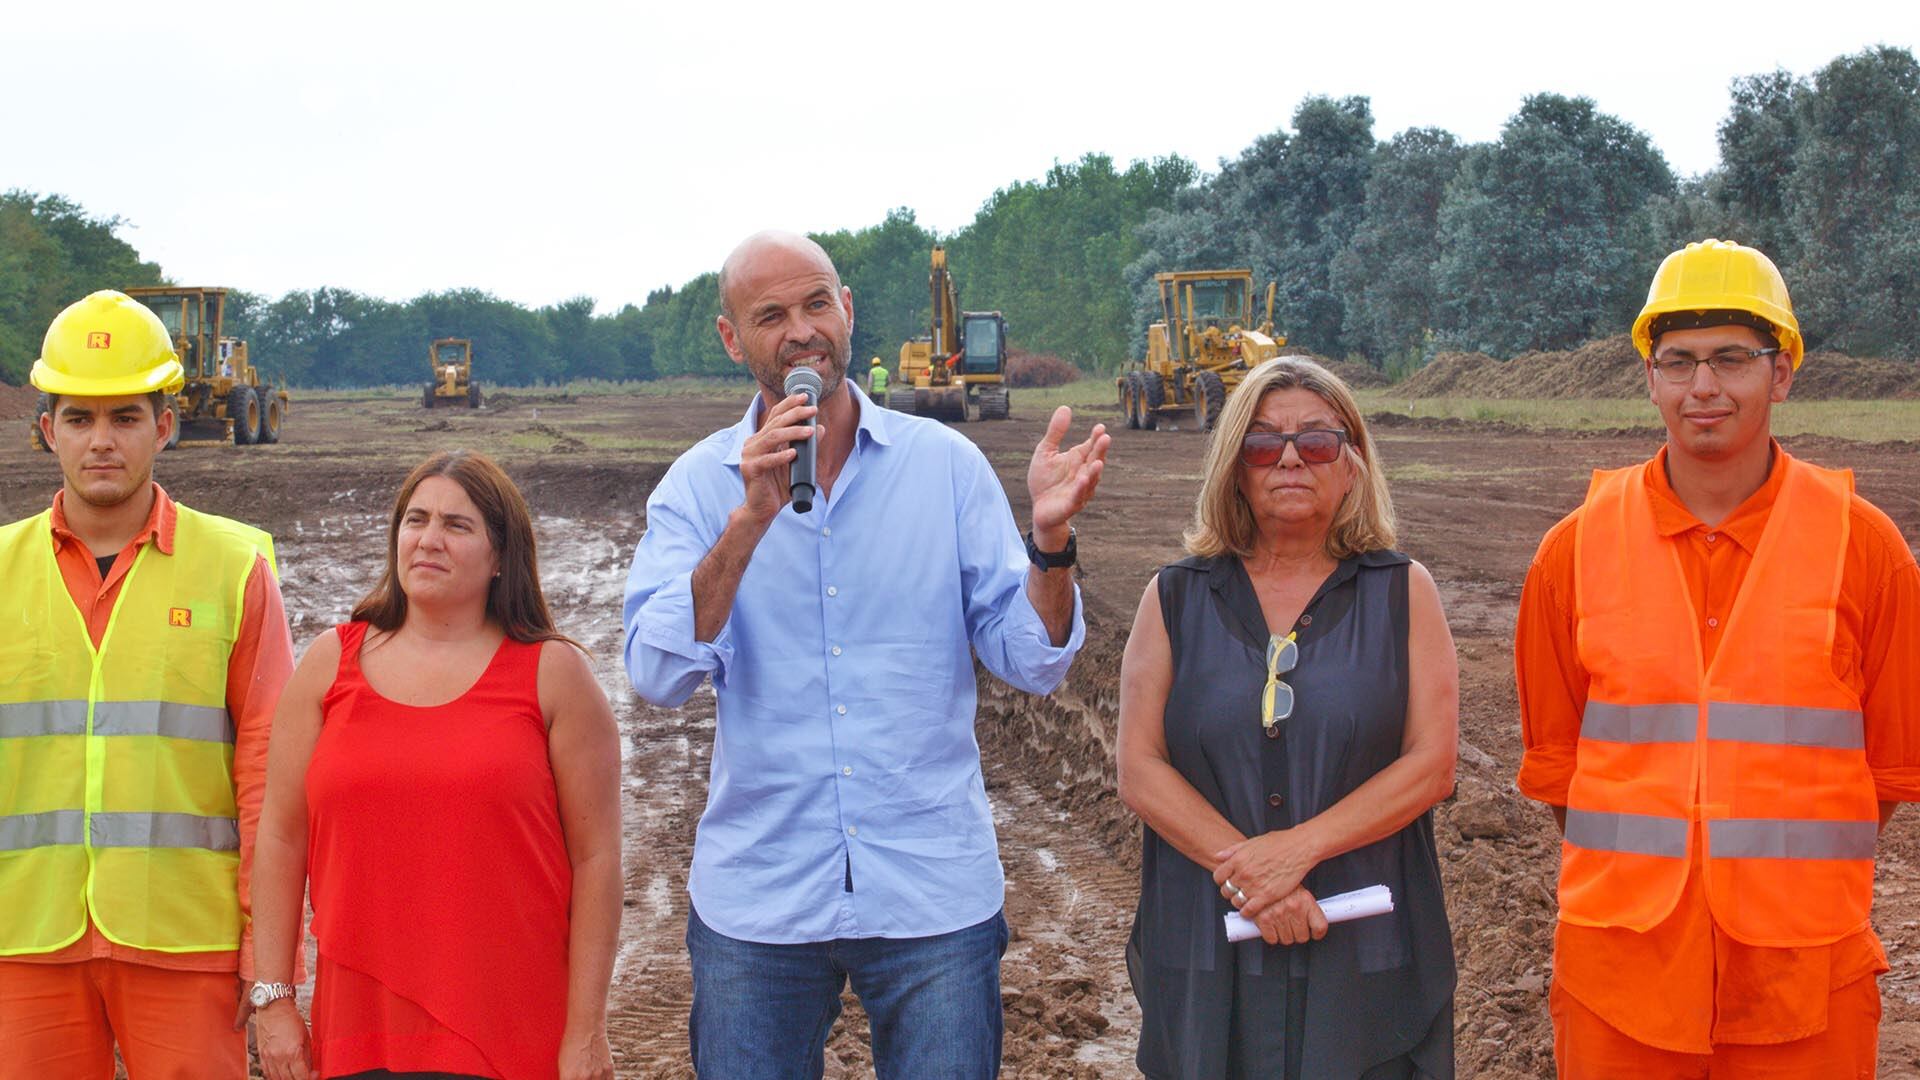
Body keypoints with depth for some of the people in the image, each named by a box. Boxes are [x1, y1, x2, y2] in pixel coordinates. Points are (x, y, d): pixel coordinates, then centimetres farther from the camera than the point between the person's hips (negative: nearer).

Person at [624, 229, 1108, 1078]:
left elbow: (1032, 662, -2)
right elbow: (658, 675, -14)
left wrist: (1050, 540, -20)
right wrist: (750, 521, -23)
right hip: (755, 903, 0)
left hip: (935, 897, 0)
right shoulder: (697, 486, 0)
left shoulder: (946, 465, 1)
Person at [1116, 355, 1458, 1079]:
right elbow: (1139, 770, -1)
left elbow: (1431, 765, -4)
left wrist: (1297, 848, -15)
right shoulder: (1176, 599, 7)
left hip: (1366, 958, 0)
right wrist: (1241, 869, -15)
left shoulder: (1401, 592, 5)